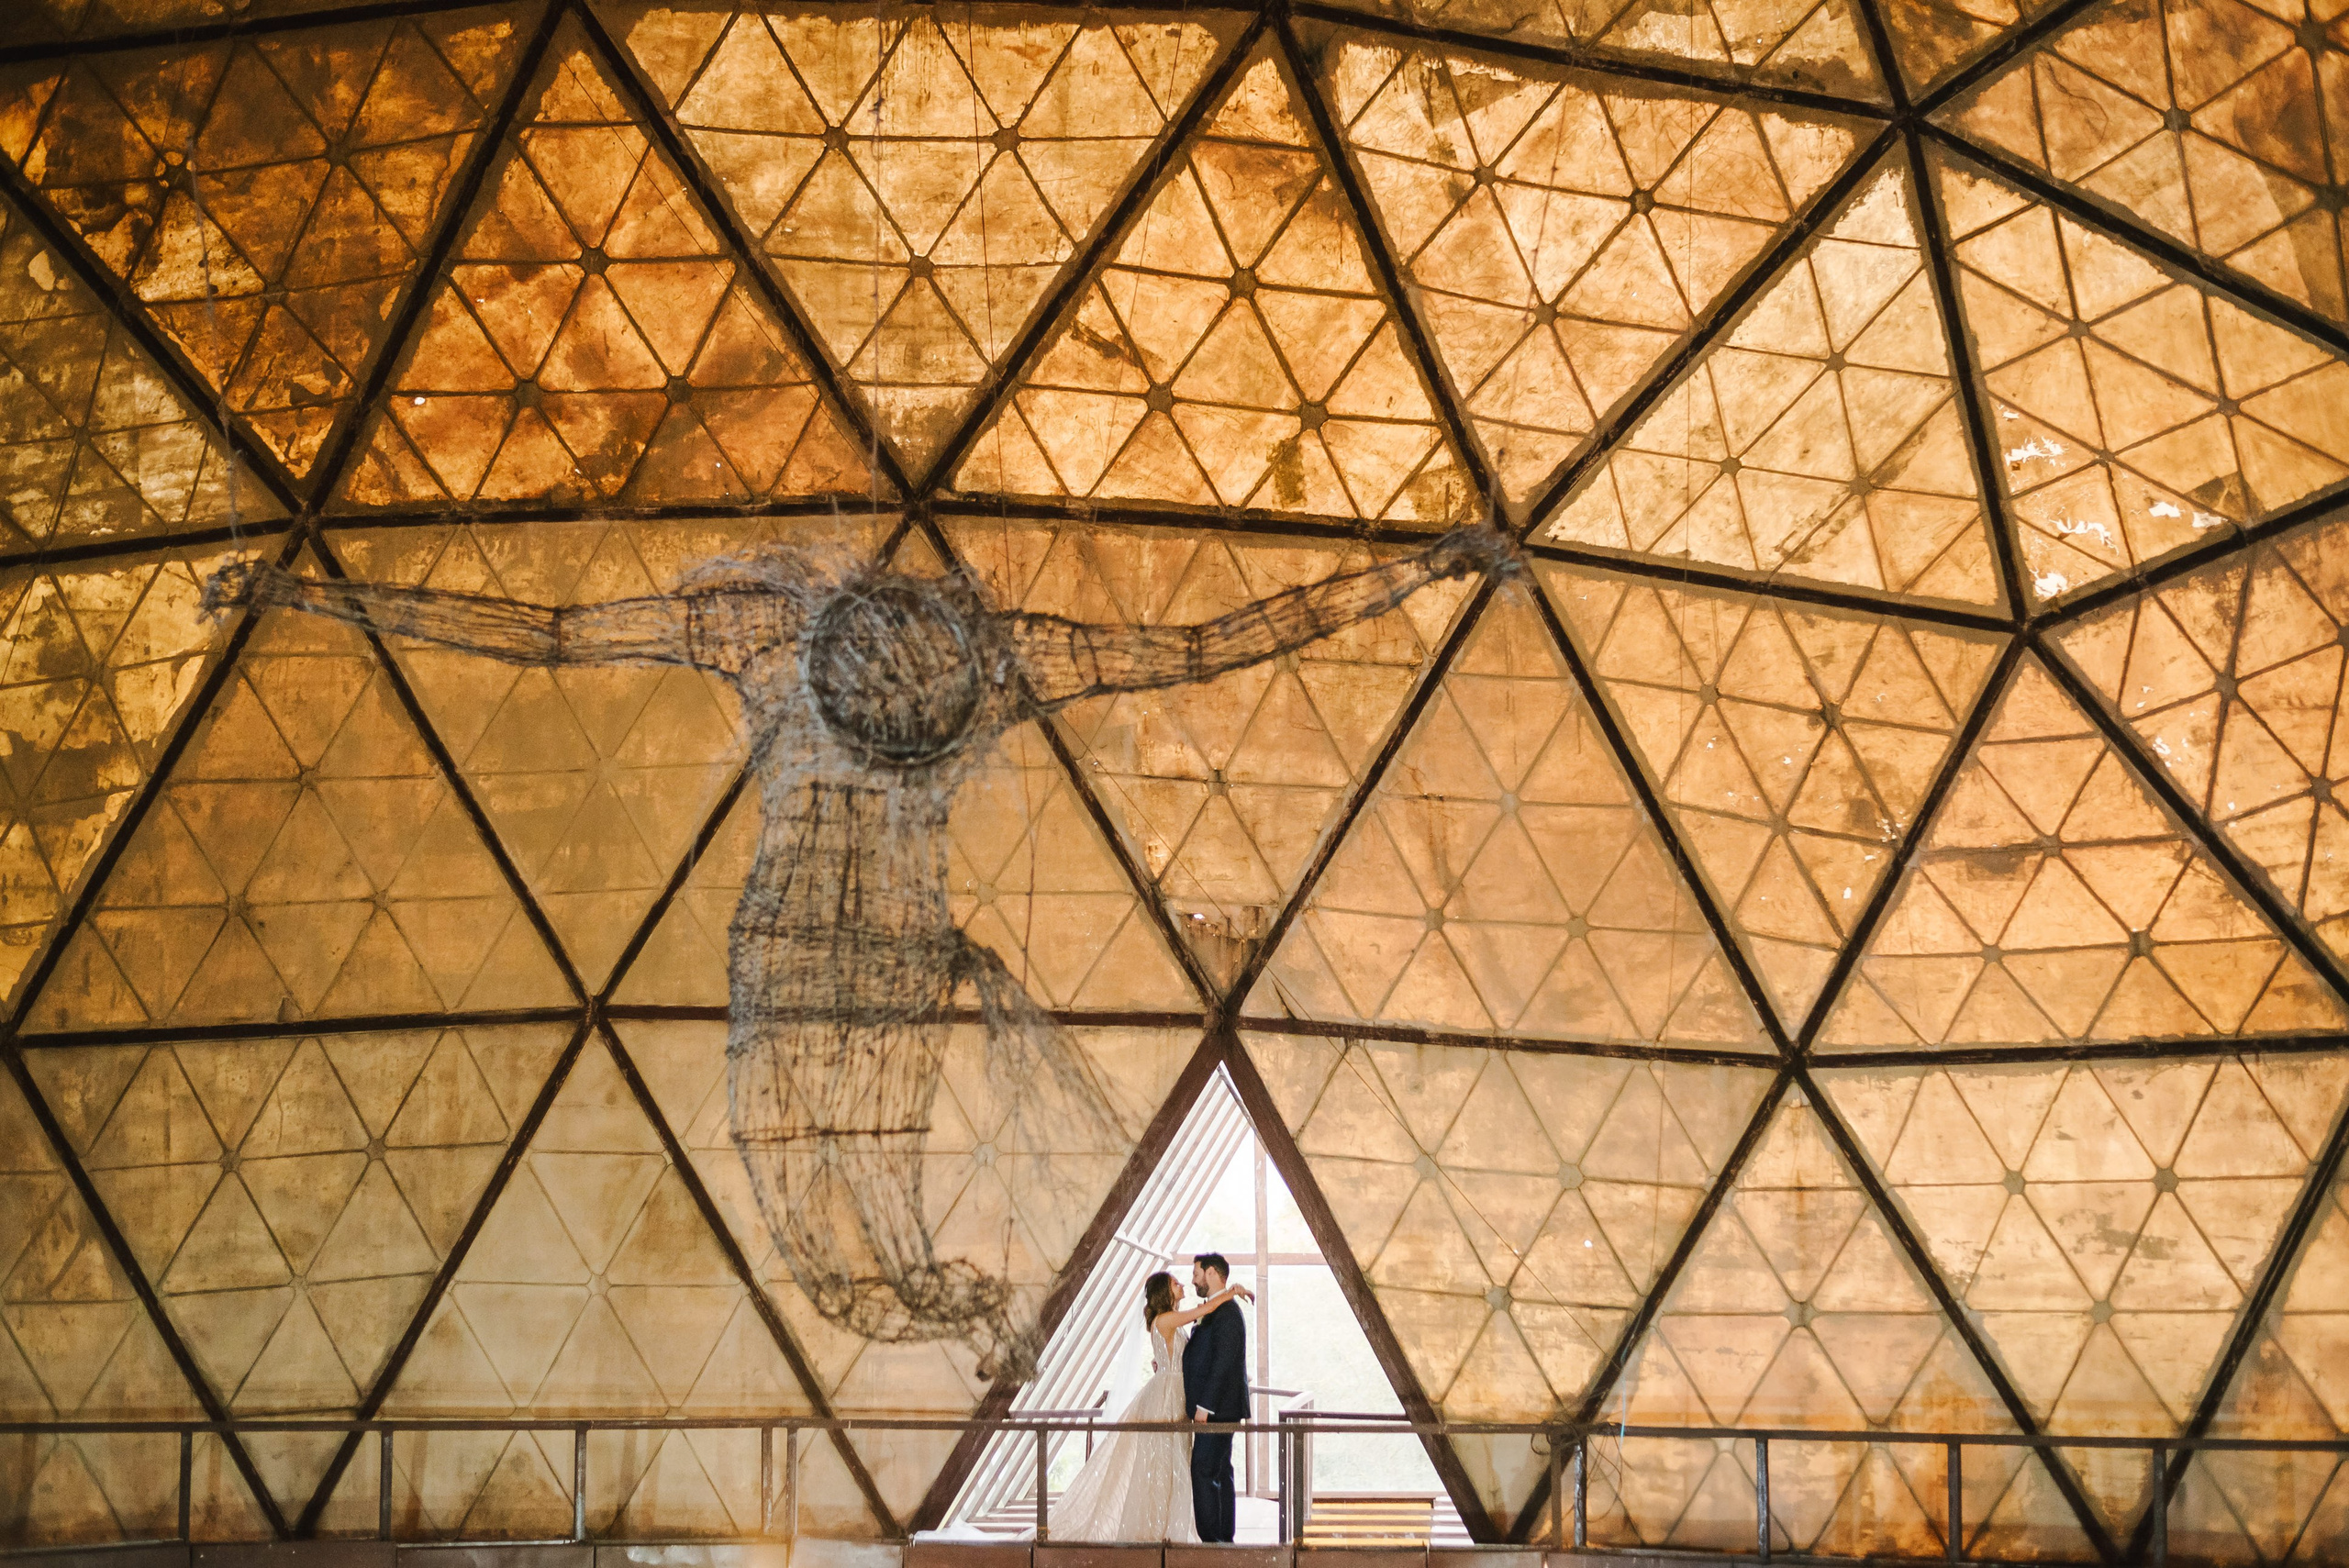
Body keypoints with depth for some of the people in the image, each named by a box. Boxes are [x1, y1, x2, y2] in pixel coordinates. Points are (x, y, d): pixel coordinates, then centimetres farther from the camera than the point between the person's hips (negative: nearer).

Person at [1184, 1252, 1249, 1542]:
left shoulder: (1226, 1312, -16)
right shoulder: (1215, 1312, 16)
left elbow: (1223, 1363, -22)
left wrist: (1204, 1405, -22)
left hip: (1217, 1408, -10)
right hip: (1217, 1409, 10)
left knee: (1204, 1473, -10)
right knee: (1220, 1474, 12)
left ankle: (1210, 1538, -10)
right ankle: (1224, 1537, 16)